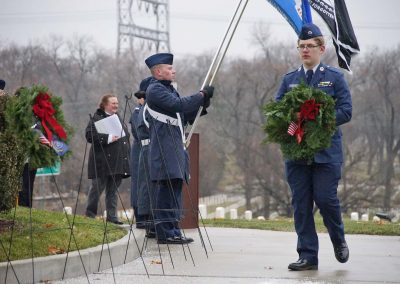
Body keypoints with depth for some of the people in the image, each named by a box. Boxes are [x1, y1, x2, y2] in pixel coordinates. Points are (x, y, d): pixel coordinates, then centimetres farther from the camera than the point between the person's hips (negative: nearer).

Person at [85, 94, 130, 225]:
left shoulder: (118, 118, 19)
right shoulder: (97, 118, -5)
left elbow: (125, 136, 26)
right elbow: (89, 135, -17)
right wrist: (108, 138, -24)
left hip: (118, 161, 7)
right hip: (102, 163, -7)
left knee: (113, 190, 7)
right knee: (97, 188, -1)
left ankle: (112, 216, 9)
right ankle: (90, 214, 9)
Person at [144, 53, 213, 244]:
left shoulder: (169, 89, 22)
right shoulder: (155, 89, -9)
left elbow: (185, 116, 24)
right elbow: (178, 104, -21)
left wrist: (201, 104, 9)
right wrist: (201, 95, -12)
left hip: (176, 149, 10)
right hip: (164, 149, -10)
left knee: (175, 189, 11)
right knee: (166, 189, -10)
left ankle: (173, 231, 15)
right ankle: (165, 232, -9)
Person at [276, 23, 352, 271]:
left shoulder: (335, 78, 5)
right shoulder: (289, 80, 14)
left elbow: (345, 111, -3)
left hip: (327, 153, -3)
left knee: (326, 198, -8)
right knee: (301, 204, 1)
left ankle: (339, 241, 20)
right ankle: (307, 256, 6)